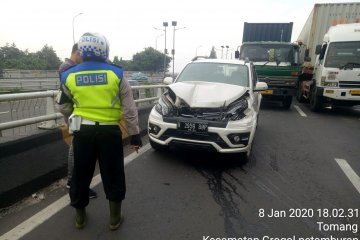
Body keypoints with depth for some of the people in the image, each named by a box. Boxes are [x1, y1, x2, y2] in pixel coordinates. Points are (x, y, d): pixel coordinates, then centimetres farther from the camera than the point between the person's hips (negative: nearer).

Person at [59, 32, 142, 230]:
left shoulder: (69, 76, 0)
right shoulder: (116, 74, -6)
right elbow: (129, 108, -6)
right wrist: (134, 134, 0)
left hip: (82, 131, 2)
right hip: (110, 131, -2)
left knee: (81, 174, 18)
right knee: (113, 175, 13)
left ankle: (79, 216, 35)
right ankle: (115, 218, 25)